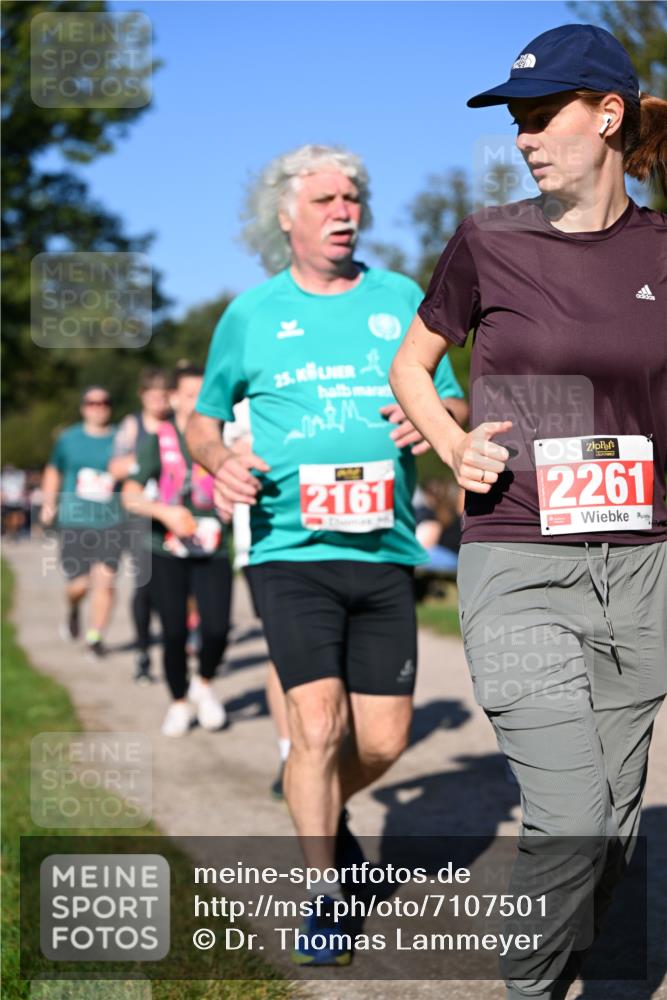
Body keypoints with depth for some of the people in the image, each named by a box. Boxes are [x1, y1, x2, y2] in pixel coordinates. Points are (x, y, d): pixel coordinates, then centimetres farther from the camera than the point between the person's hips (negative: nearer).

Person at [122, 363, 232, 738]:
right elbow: (131, 495, -5)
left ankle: (204, 685, 19)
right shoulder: (159, 440, 1)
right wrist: (165, 511, -22)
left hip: (213, 551, 1)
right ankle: (179, 703, 23)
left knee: (217, 629, -11)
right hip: (168, 552, -1)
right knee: (174, 632, -1)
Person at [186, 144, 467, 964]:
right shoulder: (251, 313, 6)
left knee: (384, 740, 4)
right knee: (319, 726, -11)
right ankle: (325, 896, 9)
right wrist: (220, 463, -6)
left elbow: (455, 404, 14)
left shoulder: (401, 300, 10)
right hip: (291, 551, -2)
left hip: (384, 551, 2)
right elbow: (202, 418, 16)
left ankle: (322, 811, 38)